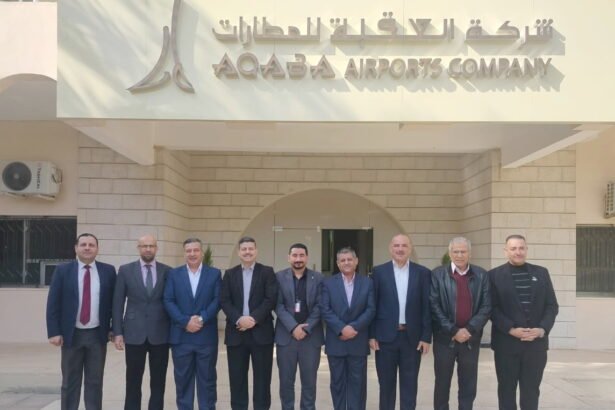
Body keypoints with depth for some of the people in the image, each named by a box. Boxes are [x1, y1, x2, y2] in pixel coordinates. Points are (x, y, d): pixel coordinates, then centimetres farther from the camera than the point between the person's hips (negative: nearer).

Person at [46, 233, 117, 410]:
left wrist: (114, 328, 0)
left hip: (97, 334, 1)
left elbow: (114, 301, 5)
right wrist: (54, 332, -9)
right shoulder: (63, 270, -1)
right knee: (70, 382, 8)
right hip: (71, 334, -1)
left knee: (95, 382, 7)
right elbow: (53, 303, -2)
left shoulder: (108, 271, 2)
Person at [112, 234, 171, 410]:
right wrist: (117, 332, -4)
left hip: (160, 334, 1)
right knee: (133, 382, 6)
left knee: (158, 382, 7)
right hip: (134, 333, -1)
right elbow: (118, 303, 2)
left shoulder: (167, 271, 3)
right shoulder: (125, 270, 2)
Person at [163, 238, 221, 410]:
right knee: (182, 379, 8)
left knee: (207, 378, 6)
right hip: (181, 336, 1)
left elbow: (217, 300, -3)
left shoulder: (214, 273, 5)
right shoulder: (173, 274, 6)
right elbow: (168, 301, -2)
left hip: (206, 336, -1)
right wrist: (185, 321, -13)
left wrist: (202, 319, -16)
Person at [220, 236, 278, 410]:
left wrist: (254, 319, -16)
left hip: (261, 331, -2)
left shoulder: (267, 272, 3)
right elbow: (224, 301, 1)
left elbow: (271, 299, -6)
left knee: (262, 376, 3)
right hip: (236, 332, 2)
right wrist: (239, 319, -15)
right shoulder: (229, 274, 10)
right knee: (237, 377, 7)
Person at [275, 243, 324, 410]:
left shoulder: (318, 278, 5)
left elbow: (319, 306, 0)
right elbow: (278, 306, -3)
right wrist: (293, 327, -13)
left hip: (311, 336, 0)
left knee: (309, 381, 4)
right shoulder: (279, 277, 4)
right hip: (286, 335, 0)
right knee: (286, 380, 6)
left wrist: (306, 329, -10)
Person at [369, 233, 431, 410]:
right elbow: (372, 305, 1)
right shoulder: (379, 271, 1)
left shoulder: (423, 273, 2)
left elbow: (427, 307, 1)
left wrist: (426, 336, -3)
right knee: (386, 383, 9)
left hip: (413, 337, 0)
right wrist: (371, 335, -3)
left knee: (409, 384, 8)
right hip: (386, 336, 0)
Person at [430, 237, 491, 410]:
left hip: (471, 338, 2)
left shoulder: (481, 275, 3)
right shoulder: (438, 274, -3)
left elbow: (486, 306, -2)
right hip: (445, 338, -1)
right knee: (442, 384, 8)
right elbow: (434, 307, -8)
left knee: (468, 386, 8)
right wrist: (453, 331, -14)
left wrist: (469, 329, -13)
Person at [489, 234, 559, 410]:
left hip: (536, 343, 2)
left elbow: (552, 305, 6)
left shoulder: (541, 273, 8)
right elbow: (492, 308, -5)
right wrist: (511, 330, -17)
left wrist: (543, 329, -10)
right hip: (506, 343, -2)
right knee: (507, 389, 7)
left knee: (531, 390, 9)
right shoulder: (494, 275, 0)